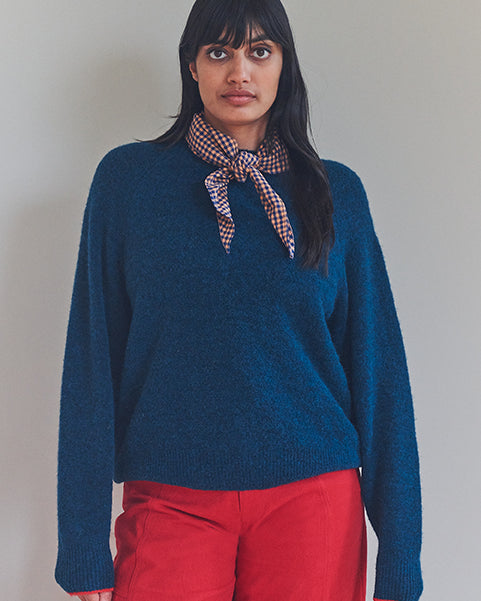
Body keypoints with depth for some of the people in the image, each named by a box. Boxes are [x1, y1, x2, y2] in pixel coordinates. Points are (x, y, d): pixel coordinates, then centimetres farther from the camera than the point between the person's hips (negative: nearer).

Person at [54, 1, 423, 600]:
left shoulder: (336, 191, 5)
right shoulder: (127, 177, 1)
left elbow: (376, 367, 4)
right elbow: (93, 360, 0)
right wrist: (85, 552, -3)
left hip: (313, 494, 1)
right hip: (170, 500, -1)